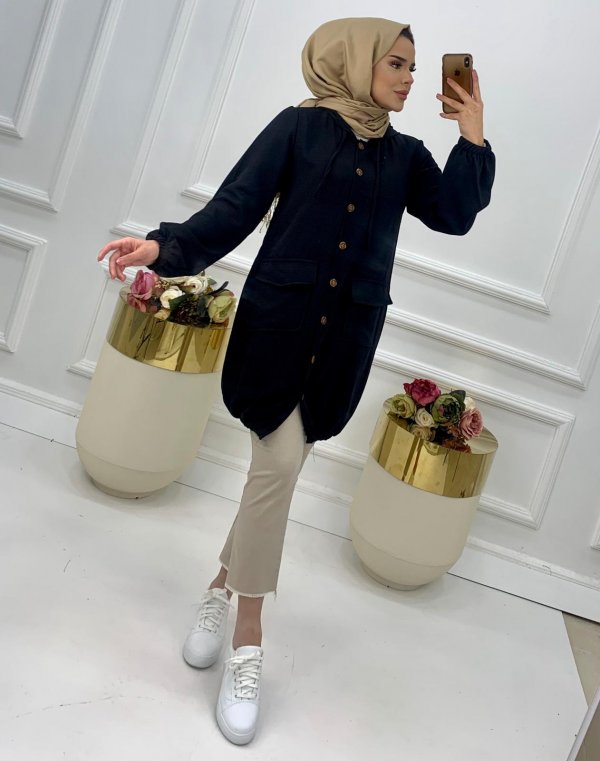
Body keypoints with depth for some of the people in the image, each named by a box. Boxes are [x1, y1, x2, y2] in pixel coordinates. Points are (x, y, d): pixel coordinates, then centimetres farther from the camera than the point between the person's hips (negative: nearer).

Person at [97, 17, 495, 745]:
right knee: (279, 467, -7)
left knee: (277, 470, 8)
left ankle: (223, 588, 31)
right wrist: (164, 247, -19)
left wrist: (471, 133, 1)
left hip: (345, 340, 4)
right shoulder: (298, 126, 2)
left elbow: (455, 213, 1)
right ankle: (247, 647, 9)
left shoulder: (405, 155, 13)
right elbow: (234, 210, -5)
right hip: (278, 322, -3)